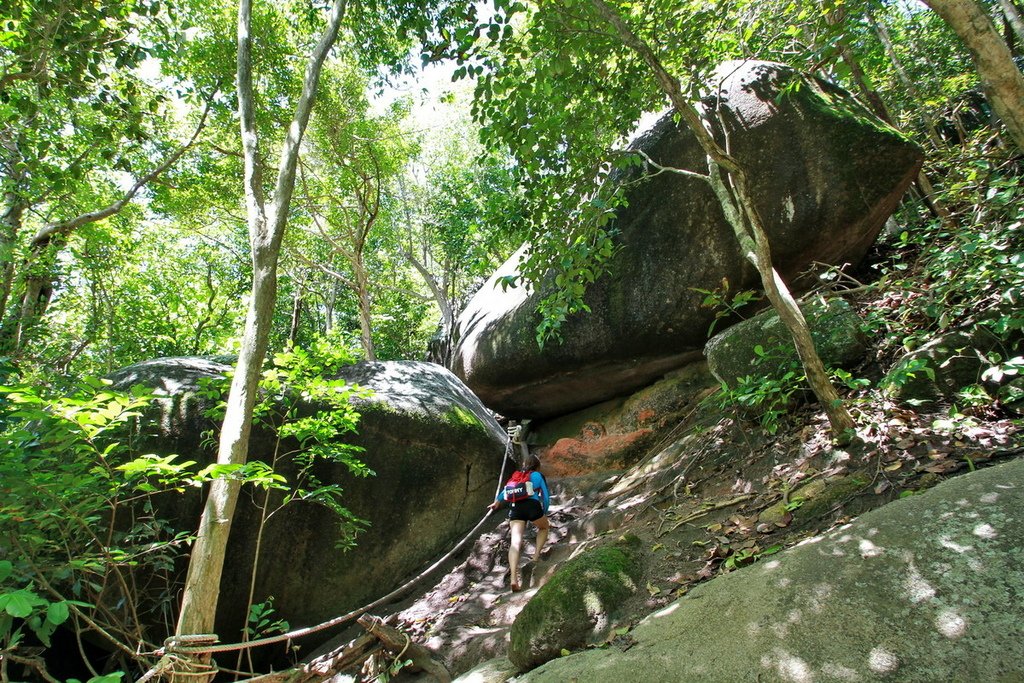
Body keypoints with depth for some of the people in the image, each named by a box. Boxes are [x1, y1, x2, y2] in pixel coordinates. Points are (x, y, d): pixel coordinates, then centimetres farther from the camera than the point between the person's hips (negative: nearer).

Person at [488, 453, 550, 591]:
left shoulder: (515, 476, 28)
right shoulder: (538, 476, 18)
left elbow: (505, 491, 42)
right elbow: (546, 497, 16)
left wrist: (496, 502, 59)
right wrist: (544, 514, 31)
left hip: (515, 508, 2)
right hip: (532, 505, -2)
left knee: (515, 542, -9)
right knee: (544, 527, 28)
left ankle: (514, 578, -25)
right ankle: (536, 555, 13)